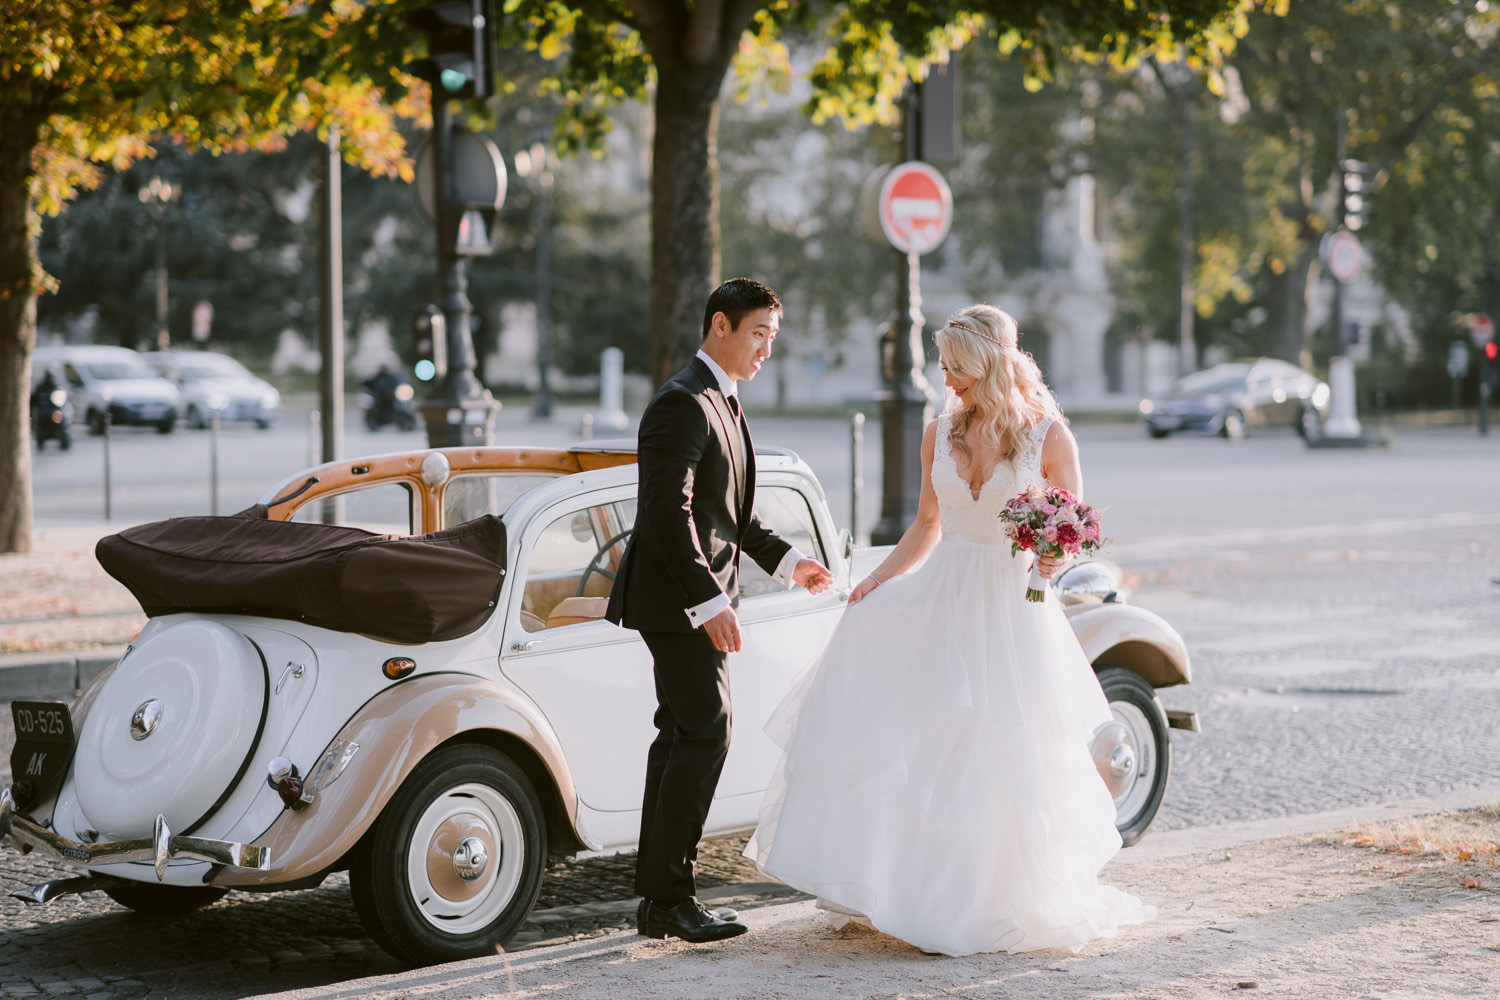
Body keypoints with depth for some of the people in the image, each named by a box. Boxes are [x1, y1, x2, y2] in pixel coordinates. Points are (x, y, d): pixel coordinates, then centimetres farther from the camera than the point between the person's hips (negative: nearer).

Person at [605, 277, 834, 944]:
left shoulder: (722, 401, 17)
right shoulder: (684, 404, -15)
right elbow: (669, 513, -23)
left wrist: (786, 561, 18)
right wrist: (710, 601, -26)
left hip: (697, 599, 10)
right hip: (678, 596, -10)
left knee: (682, 739, 11)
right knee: (705, 734, -11)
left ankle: (658, 897, 16)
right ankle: (670, 896, -7)